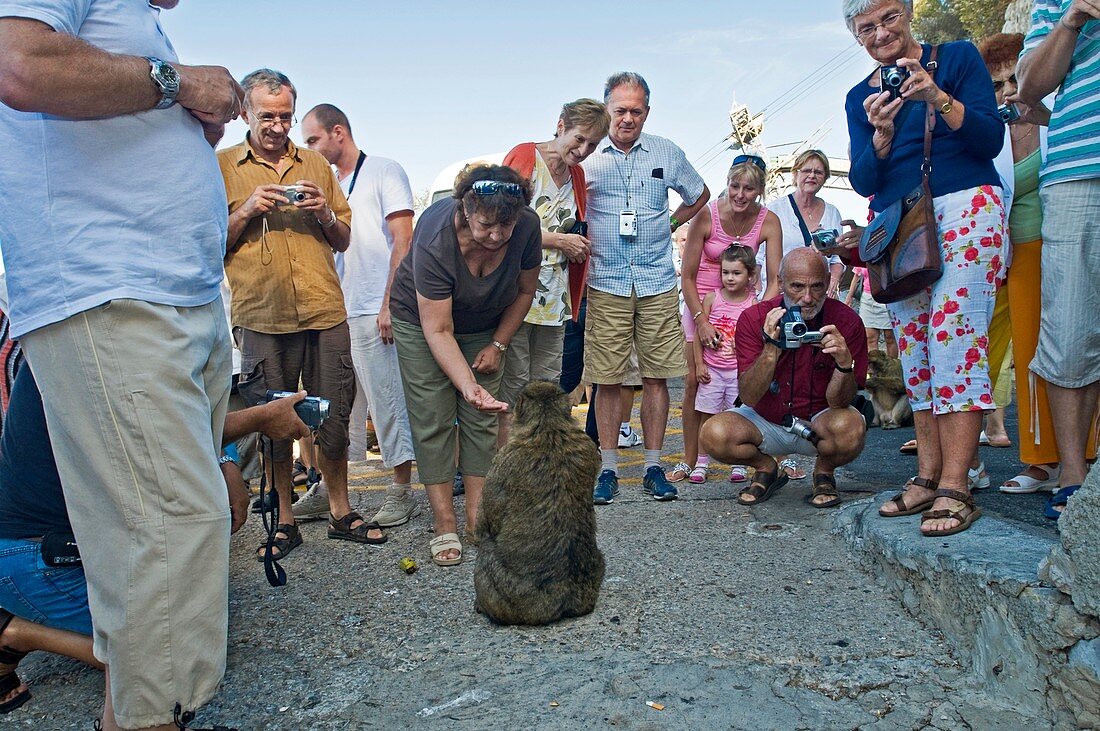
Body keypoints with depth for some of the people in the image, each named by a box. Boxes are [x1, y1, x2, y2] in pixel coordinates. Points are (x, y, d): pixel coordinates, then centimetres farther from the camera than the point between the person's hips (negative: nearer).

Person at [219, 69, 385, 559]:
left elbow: (343, 241, 18)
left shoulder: (317, 165, 16)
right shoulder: (221, 167, 8)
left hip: (325, 312, 2)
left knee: (334, 416, 5)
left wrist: (326, 214, -2)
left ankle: (340, 512, 19)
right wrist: (246, 211, -9)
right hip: (262, 317, -2)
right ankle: (284, 522, 18)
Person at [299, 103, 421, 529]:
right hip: (335, 313, 7)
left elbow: (403, 241, -9)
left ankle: (402, 494, 7)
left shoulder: (384, 172, -1)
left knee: (389, 403, -2)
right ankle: (328, 490, 19)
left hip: (374, 312, -7)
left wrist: (389, 303, -15)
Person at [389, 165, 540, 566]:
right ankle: (444, 526, -1)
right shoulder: (435, 240, -36)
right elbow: (438, 330, -32)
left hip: (485, 327, 3)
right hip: (422, 320, -3)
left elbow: (525, 291, -5)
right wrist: (467, 385, -42)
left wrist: (498, 345, -6)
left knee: (482, 420, -3)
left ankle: (477, 519, 4)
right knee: (433, 420, -7)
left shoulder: (527, 227, -25)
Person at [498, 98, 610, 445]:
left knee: (547, 388, 8)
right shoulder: (524, 156, -5)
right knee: (513, 385, -5)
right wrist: (559, 240, -10)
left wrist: (579, 242, 10)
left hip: (555, 296, 7)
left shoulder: (577, 174, 16)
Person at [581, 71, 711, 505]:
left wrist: (669, 226, 12)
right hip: (605, 285, -1)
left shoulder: (667, 154, 9)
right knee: (607, 380, 0)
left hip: (658, 283, 2)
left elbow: (700, 196, 24)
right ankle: (608, 469, 10)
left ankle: (653, 467, 12)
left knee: (656, 376, 2)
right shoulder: (586, 156, 4)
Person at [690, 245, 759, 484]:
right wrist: (699, 364, -2)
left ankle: (738, 465, 16)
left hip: (739, 369, -1)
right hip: (712, 368, 1)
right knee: (707, 416, 5)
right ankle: (701, 463, 13)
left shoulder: (753, 304, -3)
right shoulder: (711, 298, -1)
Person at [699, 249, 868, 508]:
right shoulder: (754, 318, -15)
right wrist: (771, 349, -36)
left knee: (850, 428, -34)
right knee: (713, 434, -26)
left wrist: (845, 363, -38)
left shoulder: (846, 322, -16)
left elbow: (838, 403, -18)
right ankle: (767, 469, 7)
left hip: (818, 421, -1)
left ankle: (824, 472, 3)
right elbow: (749, 397, -21)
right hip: (766, 421, 1)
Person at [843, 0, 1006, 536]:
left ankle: (955, 488, -14)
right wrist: (881, 133, -12)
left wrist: (937, 98, -16)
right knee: (914, 352, 1)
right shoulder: (860, 97, 15)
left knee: (953, 341, -14)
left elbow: (991, 140, -3)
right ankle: (927, 477, 5)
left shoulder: (957, 57, 5)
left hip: (962, 211, -4)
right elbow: (863, 182, 6)